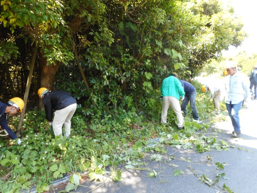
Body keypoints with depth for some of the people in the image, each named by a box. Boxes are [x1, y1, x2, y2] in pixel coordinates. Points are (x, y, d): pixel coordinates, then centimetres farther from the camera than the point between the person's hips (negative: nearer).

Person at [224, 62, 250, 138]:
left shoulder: (242, 77, -9)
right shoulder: (227, 78, 7)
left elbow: (247, 89, -2)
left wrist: (245, 99, 4)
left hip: (237, 100, -5)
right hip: (228, 101, 5)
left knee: (234, 114, -15)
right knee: (231, 115, 7)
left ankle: (238, 131, 0)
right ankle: (236, 129, 23)